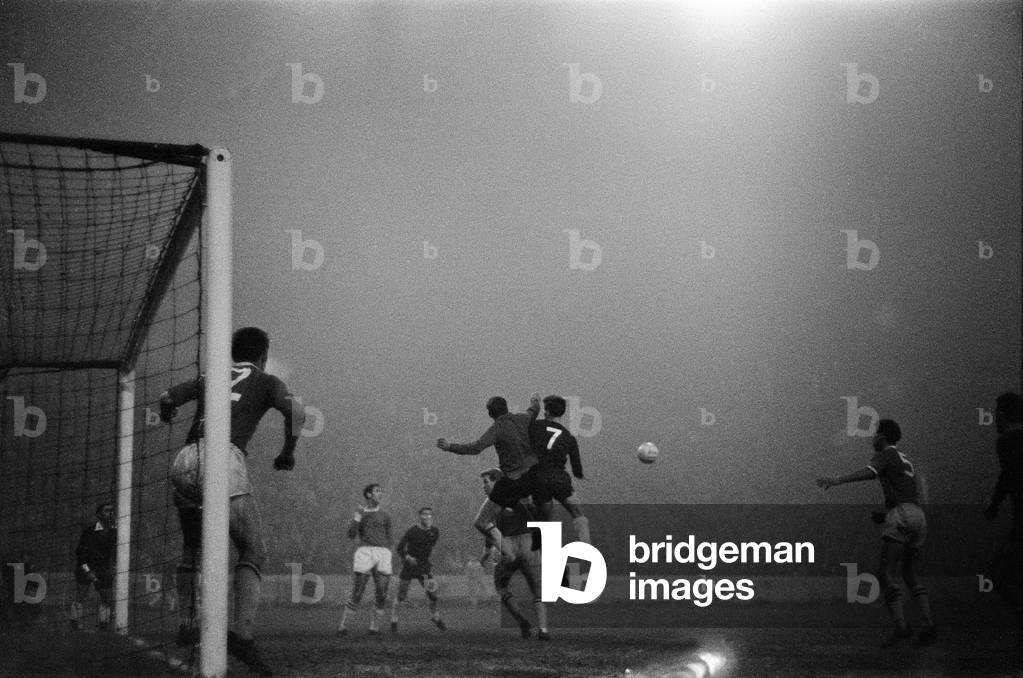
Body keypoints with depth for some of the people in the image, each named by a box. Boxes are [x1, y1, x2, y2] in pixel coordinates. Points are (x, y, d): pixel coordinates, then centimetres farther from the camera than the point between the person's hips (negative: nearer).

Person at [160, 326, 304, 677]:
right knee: (253, 552, -2)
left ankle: (186, 625, 19)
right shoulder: (266, 382, 18)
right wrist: (288, 452, 13)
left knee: (191, 547, 25)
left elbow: (167, 397, 21)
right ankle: (242, 633, -21)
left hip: (184, 462, 5)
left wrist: (167, 413, 44)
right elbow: (295, 410, -1)